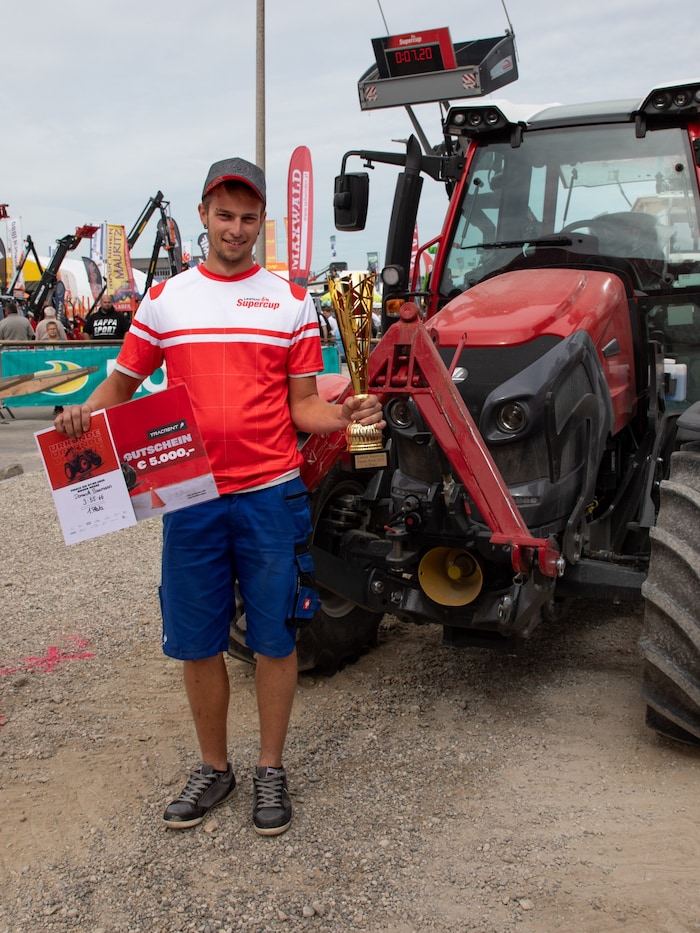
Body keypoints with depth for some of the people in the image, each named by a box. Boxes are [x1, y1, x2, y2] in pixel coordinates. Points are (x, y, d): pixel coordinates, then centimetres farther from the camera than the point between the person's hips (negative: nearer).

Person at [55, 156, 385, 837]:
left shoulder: (291, 300, 5)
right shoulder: (165, 300, 8)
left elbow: (302, 406, 4)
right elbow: (122, 384, 11)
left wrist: (342, 415, -17)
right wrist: (85, 413, -10)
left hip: (271, 494, -1)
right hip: (191, 498, 2)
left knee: (275, 638, 7)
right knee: (196, 641, 11)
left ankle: (270, 769, 27)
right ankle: (213, 767, 31)